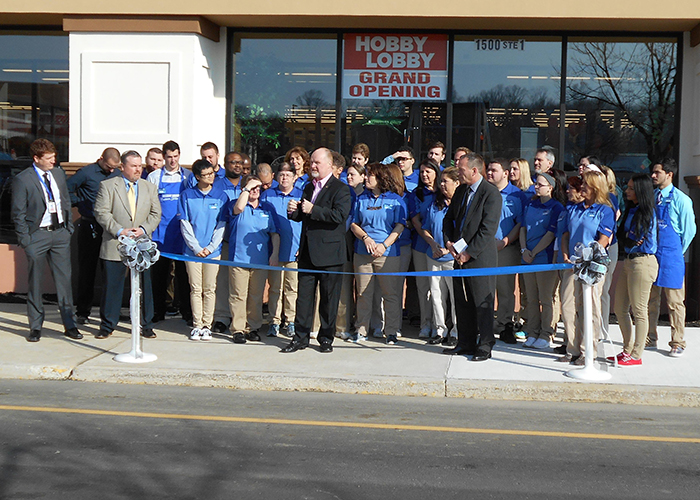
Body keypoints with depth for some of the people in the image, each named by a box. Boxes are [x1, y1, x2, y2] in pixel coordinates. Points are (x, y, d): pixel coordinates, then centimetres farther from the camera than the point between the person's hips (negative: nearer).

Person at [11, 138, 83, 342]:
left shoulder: (59, 174, 8)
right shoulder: (22, 180, -8)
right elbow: (18, 213, -6)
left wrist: (69, 227, 9)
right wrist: (24, 239, -10)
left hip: (60, 234, 4)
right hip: (37, 235, -4)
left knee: (65, 279, 5)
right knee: (35, 282, 4)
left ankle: (69, 324, 14)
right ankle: (35, 327, 16)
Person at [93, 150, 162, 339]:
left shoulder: (150, 187, 14)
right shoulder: (107, 185, 3)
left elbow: (155, 214, 10)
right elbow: (101, 213, -4)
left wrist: (143, 229, -8)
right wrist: (119, 231, -14)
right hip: (114, 246, -2)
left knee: (144, 286, 4)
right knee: (111, 286, 2)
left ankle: (146, 326, 16)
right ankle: (107, 325, 14)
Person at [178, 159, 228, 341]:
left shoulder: (221, 196, 4)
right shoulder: (187, 195, 3)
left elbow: (222, 224, 3)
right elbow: (185, 224, 2)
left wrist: (210, 247, -6)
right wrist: (196, 247, -6)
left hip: (213, 251, 0)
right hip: (192, 250, 0)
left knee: (210, 289, 2)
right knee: (195, 289, 2)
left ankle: (207, 325, 9)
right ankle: (197, 325, 9)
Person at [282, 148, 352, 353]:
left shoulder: (341, 189, -7)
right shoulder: (308, 187, 16)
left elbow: (339, 215, -20)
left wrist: (312, 210, -21)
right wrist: (294, 211, -1)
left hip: (329, 253, -6)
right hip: (307, 251, 6)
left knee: (329, 297, 3)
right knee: (304, 295, 7)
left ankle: (326, 338, 14)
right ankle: (300, 337, 12)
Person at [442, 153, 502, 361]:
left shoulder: (491, 193, -11)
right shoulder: (460, 191, 13)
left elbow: (488, 228, -16)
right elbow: (448, 218, 19)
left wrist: (469, 252, -16)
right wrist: (449, 242, 2)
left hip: (481, 258, -7)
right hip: (459, 257, 7)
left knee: (483, 303, -1)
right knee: (462, 302, 11)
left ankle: (484, 346, 8)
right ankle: (465, 343, 22)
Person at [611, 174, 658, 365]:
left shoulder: (647, 212, -11)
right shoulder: (631, 210, 13)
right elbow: (621, 236, 14)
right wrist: (629, 241, -4)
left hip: (642, 262, -9)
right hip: (628, 261, 9)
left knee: (639, 310, -1)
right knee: (619, 308, 12)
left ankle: (636, 355, 6)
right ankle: (628, 350, 24)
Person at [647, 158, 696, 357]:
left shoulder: (681, 200, -6)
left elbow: (689, 230, -1)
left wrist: (676, 252, 3)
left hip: (671, 258, -5)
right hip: (649, 255, 5)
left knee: (674, 302, 0)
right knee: (650, 300, 10)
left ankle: (678, 343, 8)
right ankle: (650, 339, 21)